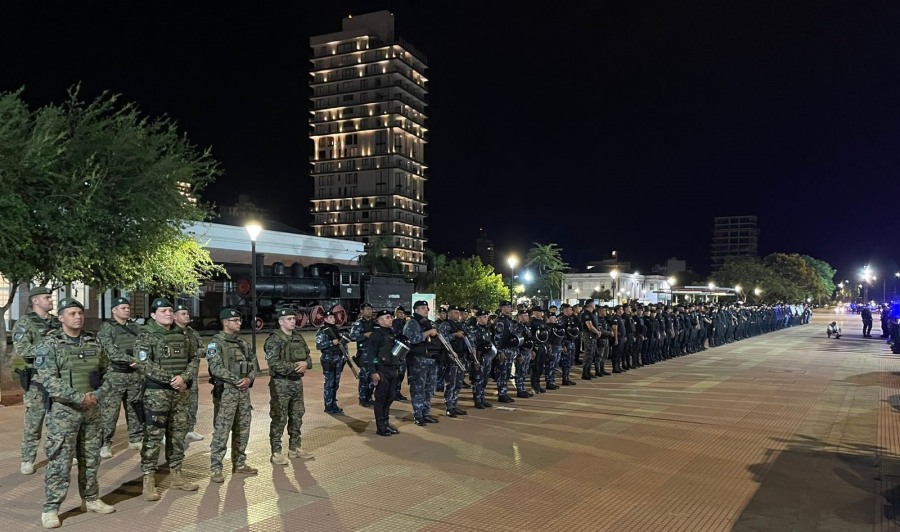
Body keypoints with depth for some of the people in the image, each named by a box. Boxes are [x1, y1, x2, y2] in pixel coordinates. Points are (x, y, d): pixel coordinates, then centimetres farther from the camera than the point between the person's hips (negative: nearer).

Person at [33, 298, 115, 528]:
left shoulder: (93, 343, 7)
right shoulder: (49, 344, -7)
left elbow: (109, 371, 11)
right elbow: (49, 380, -15)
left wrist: (97, 395, -6)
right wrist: (79, 398, -20)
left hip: (92, 409, 5)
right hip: (63, 410, -5)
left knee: (91, 459, 13)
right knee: (59, 462, -2)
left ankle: (92, 499, 26)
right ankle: (50, 509, 8)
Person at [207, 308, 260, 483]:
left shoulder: (243, 343, 13)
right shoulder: (216, 342, -8)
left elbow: (254, 363, 12)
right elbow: (216, 368, -17)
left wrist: (249, 379, -8)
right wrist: (237, 381, -17)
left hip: (244, 391, 7)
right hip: (226, 391, -7)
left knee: (243, 430, 12)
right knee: (221, 431, -6)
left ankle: (239, 464, 23)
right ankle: (216, 469, 2)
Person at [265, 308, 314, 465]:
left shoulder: (298, 337, 10)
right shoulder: (274, 340, -12)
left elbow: (307, 356, 14)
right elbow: (274, 364, -21)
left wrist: (306, 363, -9)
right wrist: (295, 367, -19)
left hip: (297, 382, 7)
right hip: (280, 383, -7)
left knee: (297, 416, 14)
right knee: (279, 418, -2)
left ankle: (294, 448, 27)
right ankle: (276, 453, 7)